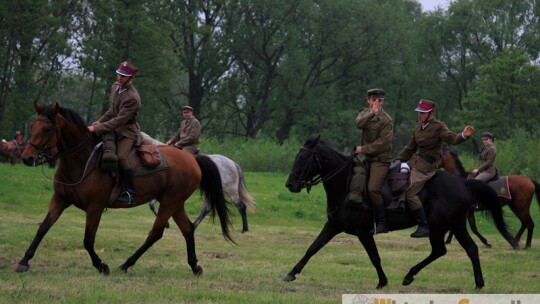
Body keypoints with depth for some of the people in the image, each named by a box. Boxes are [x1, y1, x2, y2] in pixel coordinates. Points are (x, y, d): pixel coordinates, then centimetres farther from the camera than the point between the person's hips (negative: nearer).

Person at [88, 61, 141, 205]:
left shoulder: (132, 98, -23)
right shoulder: (115, 87, 4)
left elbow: (119, 120, -27)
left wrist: (97, 128, -28)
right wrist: (100, 122, 4)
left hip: (128, 131, -9)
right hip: (114, 128, 9)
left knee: (121, 156, -32)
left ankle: (131, 192, -28)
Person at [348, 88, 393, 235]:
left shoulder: (386, 119, -8)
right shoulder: (365, 113, 11)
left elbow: (383, 143, -14)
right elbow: (359, 123, -13)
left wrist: (363, 149, -14)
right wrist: (372, 113, -26)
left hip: (381, 159, -7)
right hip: (367, 158, 7)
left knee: (373, 188, -20)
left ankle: (382, 222, -14)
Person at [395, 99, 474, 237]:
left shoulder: (438, 127, -6)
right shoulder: (418, 128, 16)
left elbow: (451, 138, -23)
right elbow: (409, 148, 24)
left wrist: (463, 135, -44)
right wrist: (396, 161, 20)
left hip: (427, 165, -9)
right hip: (414, 161, 9)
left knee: (410, 192, -20)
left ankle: (424, 226, -18)